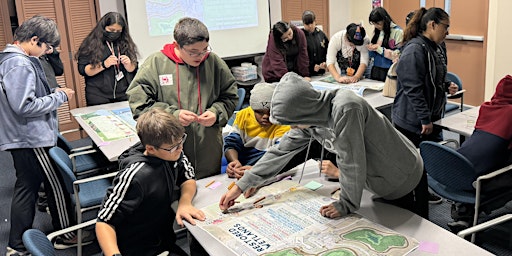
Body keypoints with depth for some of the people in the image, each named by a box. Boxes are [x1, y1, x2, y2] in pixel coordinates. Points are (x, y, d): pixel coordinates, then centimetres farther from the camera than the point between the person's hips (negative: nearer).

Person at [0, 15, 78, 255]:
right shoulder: (20, 65, -21)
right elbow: (24, 106, -25)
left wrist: (53, 92, 8)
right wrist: (59, 97, -15)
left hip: (22, 137, 10)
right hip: (31, 138, -10)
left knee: (26, 188, 16)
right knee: (56, 186, 4)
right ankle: (67, 234, 20)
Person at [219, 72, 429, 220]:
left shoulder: (346, 108, -37)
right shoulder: (309, 116, -12)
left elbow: (351, 162, -32)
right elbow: (282, 149, -5)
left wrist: (346, 204, -17)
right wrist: (241, 185, -3)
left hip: (405, 182, -7)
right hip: (380, 185, 7)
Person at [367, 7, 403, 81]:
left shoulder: (397, 31, -8)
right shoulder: (376, 32, 11)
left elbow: (398, 55, -14)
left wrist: (379, 48, -15)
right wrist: (371, 48, -6)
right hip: (376, 71, 6)